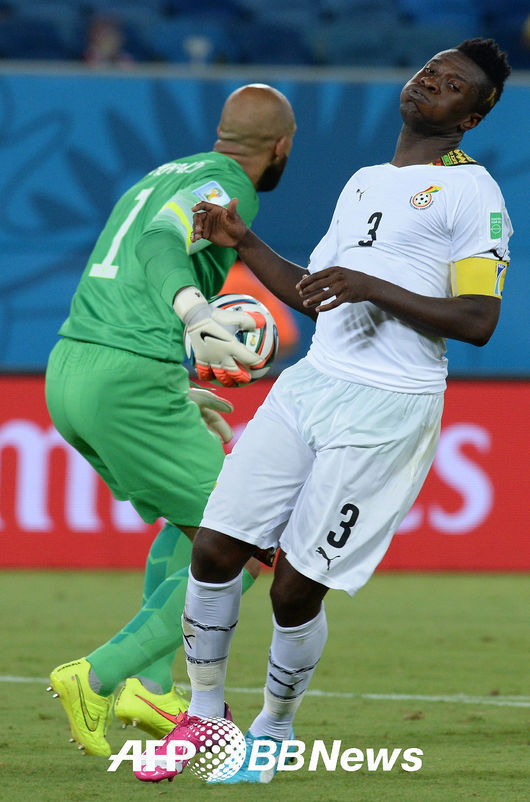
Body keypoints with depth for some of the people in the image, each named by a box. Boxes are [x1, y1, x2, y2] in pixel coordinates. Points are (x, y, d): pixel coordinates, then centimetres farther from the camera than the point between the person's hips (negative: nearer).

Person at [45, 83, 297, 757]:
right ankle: (98, 677, -9)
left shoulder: (162, 177, 24)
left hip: (65, 371, 9)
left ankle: (149, 689, 13)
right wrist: (195, 316, -46)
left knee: (191, 525, 26)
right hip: (130, 383, -9)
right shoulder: (227, 189, -4)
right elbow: (162, 244, -26)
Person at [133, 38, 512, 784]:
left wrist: (373, 288, -19)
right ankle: (205, 714, 16)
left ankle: (273, 731, 17)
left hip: (387, 407, -7)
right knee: (215, 548, -2)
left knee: (295, 588, -7)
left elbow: (477, 322, -13)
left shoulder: (472, 192, -4)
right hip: (310, 384, 7)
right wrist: (243, 243, 16)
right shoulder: (362, 183, 21)